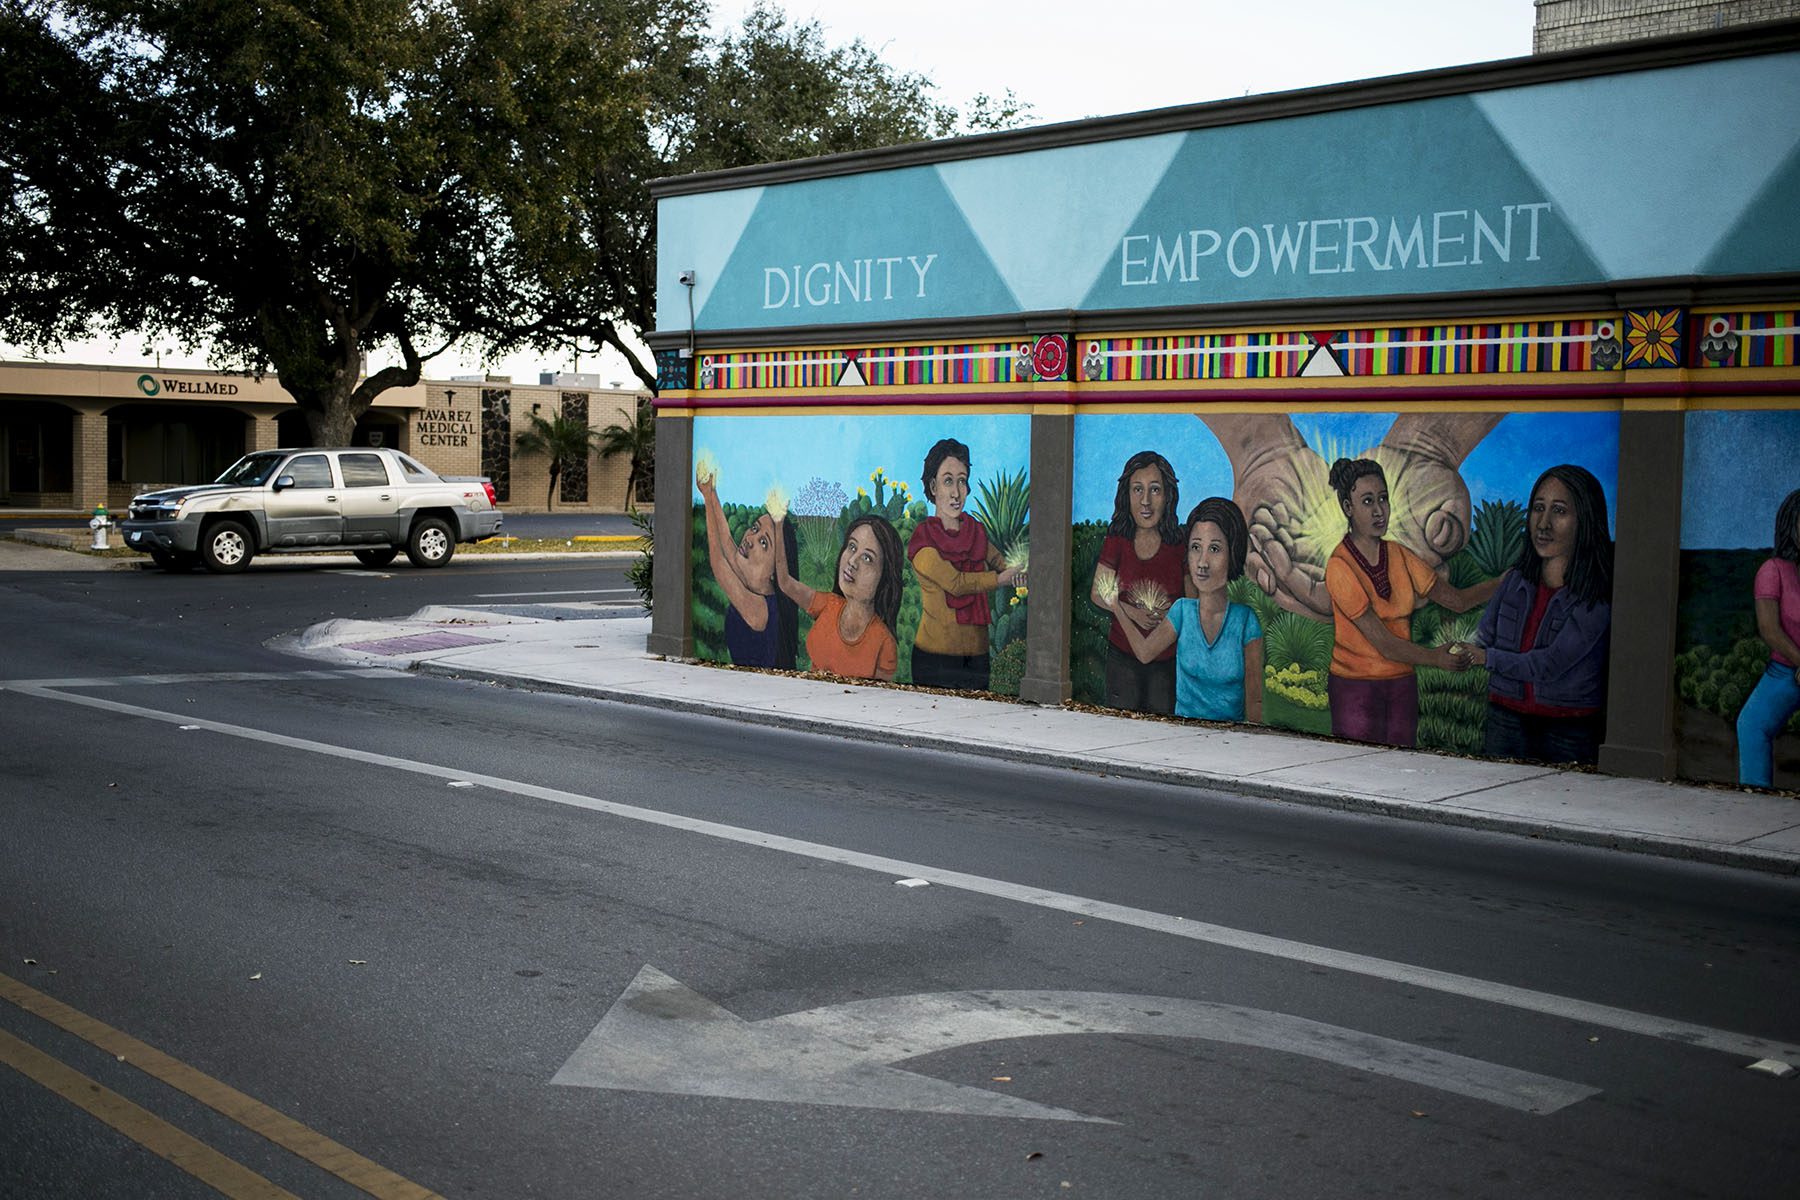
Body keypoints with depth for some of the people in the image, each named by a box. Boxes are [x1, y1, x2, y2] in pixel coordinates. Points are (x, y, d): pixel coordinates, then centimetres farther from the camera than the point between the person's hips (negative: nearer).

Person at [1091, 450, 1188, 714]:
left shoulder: (1181, 545, -4)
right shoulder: (1117, 541, 0)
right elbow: (1098, 593, 4)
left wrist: (1172, 614, -17)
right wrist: (1132, 612, -12)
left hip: (1168, 660, -1)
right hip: (1123, 656, 1)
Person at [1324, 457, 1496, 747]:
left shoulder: (1398, 555, 7)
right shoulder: (1340, 567, -14)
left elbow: (1457, 599, 6)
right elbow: (1383, 642, -16)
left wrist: (1508, 580, -5)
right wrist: (1433, 657, -13)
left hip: (1402, 684, 6)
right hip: (1355, 688, -6)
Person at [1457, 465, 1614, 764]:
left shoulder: (1597, 594, -11)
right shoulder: (1515, 579, 7)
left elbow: (1550, 665, -15)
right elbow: (1483, 641, 11)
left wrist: (1489, 658, -1)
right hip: (1506, 722, 4)